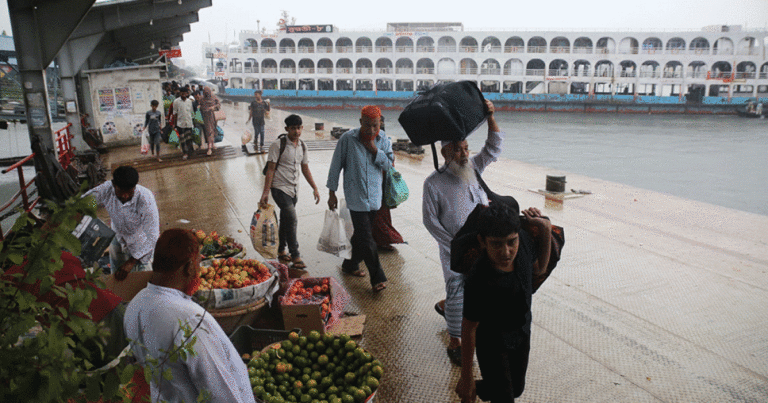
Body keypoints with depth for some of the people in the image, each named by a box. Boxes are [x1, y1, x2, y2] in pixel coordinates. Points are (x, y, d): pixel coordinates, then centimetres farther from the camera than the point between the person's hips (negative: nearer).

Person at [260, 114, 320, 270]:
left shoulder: (302, 146, 8)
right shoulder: (278, 145, -11)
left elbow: (305, 168, 17)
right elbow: (270, 169, -11)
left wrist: (315, 188, 14)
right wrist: (266, 192, -15)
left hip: (294, 189, 6)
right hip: (280, 188, -6)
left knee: (285, 221, 15)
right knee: (291, 219, -15)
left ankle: (281, 251, 28)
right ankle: (295, 256, -9)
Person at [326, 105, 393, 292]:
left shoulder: (383, 139, 2)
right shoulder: (347, 139, -9)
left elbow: (389, 165, 0)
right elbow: (336, 165, -3)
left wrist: (375, 150, -15)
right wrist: (332, 192, -1)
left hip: (375, 196, 4)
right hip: (356, 196, -4)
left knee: (361, 234, 16)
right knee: (366, 238, -7)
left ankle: (350, 265, 35)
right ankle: (378, 278, -2)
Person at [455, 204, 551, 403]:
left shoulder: (523, 239, -23)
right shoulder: (478, 281, -37)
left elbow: (539, 268, 1)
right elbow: (469, 329, -23)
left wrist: (545, 231, -14)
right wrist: (466, 376, -13)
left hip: (522, 333, 6)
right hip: (492, 341, -6)